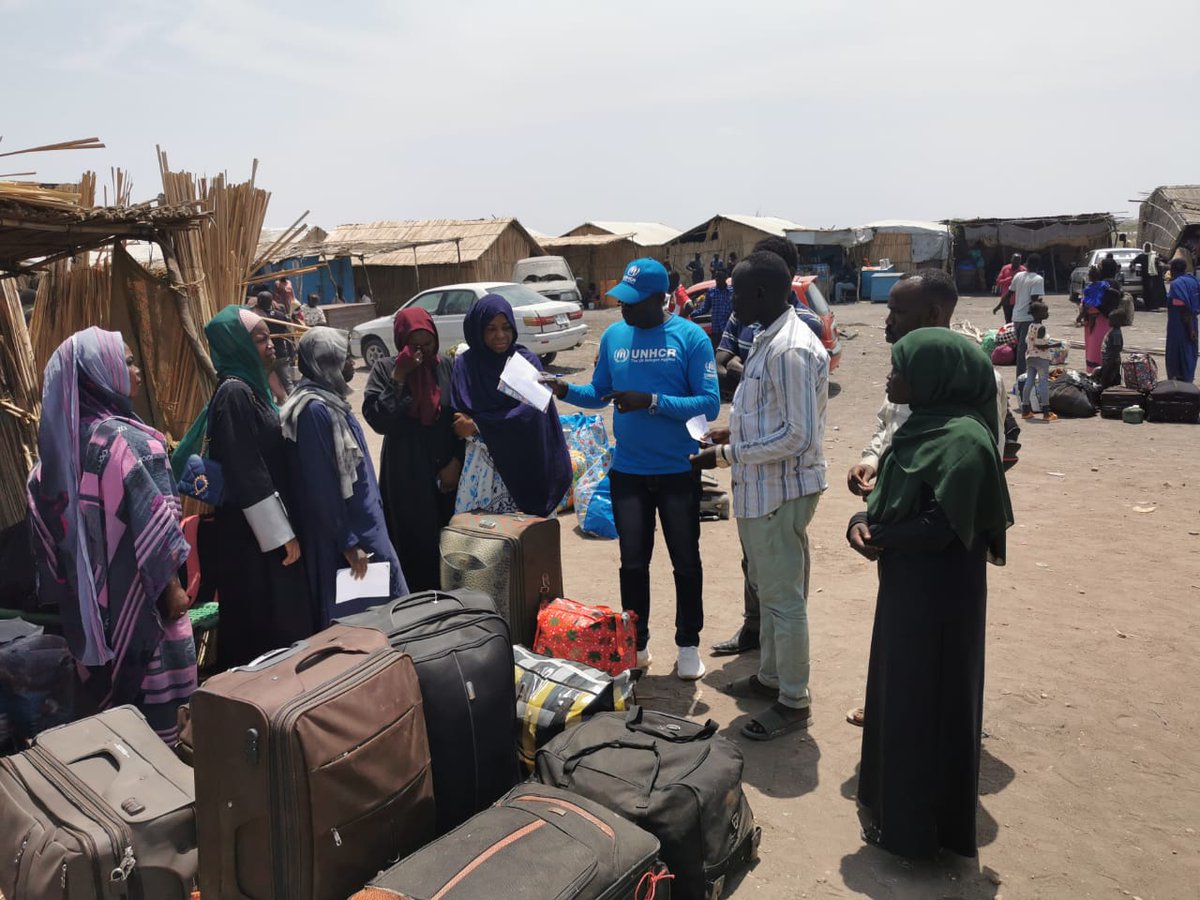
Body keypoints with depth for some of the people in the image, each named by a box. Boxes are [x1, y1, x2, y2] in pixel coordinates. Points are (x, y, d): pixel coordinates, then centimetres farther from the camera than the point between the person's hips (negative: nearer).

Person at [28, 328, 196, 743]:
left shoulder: (63, 437, 3)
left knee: (106, 680, 18)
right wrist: (170, 585, -13)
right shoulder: (125, 439, -20)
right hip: (132, 591, -7)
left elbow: (51, 514, 7)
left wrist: (68, 583, 14)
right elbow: (147, 522, -20)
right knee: (151, 679, 5)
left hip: (89, 591, 7)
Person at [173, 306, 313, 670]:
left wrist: (284, 527, 21)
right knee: (267, 626, 0)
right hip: (251, 534, -10)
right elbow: (248, 474, -21)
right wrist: (281, 534, -19)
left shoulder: (250, 386, 13)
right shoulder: (235, 393, -17)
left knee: (275, 619, 16)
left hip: (260, 530, 10)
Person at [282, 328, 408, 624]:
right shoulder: (315, 409, -20)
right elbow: (322, 487, -21)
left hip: (362, 524, 9)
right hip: (342, 532, -9)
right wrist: (348, 543, -18)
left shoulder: (331, 400, 9)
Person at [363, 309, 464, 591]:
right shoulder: (385, 370, -3)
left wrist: (456, 461, -4)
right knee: (414, 542, -1)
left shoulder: (448, 367, 1)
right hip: (406, 473, -2)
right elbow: (378, 420, -13)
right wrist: (398, 378, -17)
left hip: (447, 471, 2)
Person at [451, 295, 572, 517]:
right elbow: (455, 416, 3)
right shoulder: (464, 364, 3)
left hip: (520, 464, -1)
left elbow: (530, 411, -12)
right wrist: (452, 463, -10)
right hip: (479, 465, 1)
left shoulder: (527, 362, 0)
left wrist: (478, 425, -13)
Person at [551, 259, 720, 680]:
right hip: (627, 471, 3)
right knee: (633, 562, 13)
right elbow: (599, 393, 10)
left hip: (678, 471, -3)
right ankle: (637, 644, 30)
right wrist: (567, 391, -9)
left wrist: (652, 401, -26)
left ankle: (688, 645, 29)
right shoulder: (613, 336, 2)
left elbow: (709, 404, -16)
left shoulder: (691, 337, -11)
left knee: (685, 561, 11)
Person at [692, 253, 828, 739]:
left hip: (780, 490, -10)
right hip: (762, 489, 10)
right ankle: (771, 676, 37)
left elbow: (797, 435, -25)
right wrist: (735, 431, 12)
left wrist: (725, 455, -20)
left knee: (783, 596, 2)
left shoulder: (790, 350, -22)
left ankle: (793, 701, 16)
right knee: (768, 589, 21)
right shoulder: (771, 339, 10)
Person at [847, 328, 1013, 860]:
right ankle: (893, 803, 37)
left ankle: (917, 826, 22)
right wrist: (864, 523, -8)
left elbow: (939, 526, -25)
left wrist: (878, 538, -11)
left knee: (923, 701, 4)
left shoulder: (961, 438, -22)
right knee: (897, 692, 19)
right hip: (908, 584, 9)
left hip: (938, 593, -9)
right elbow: (893, 497, 12)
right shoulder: (924, 423, 7)